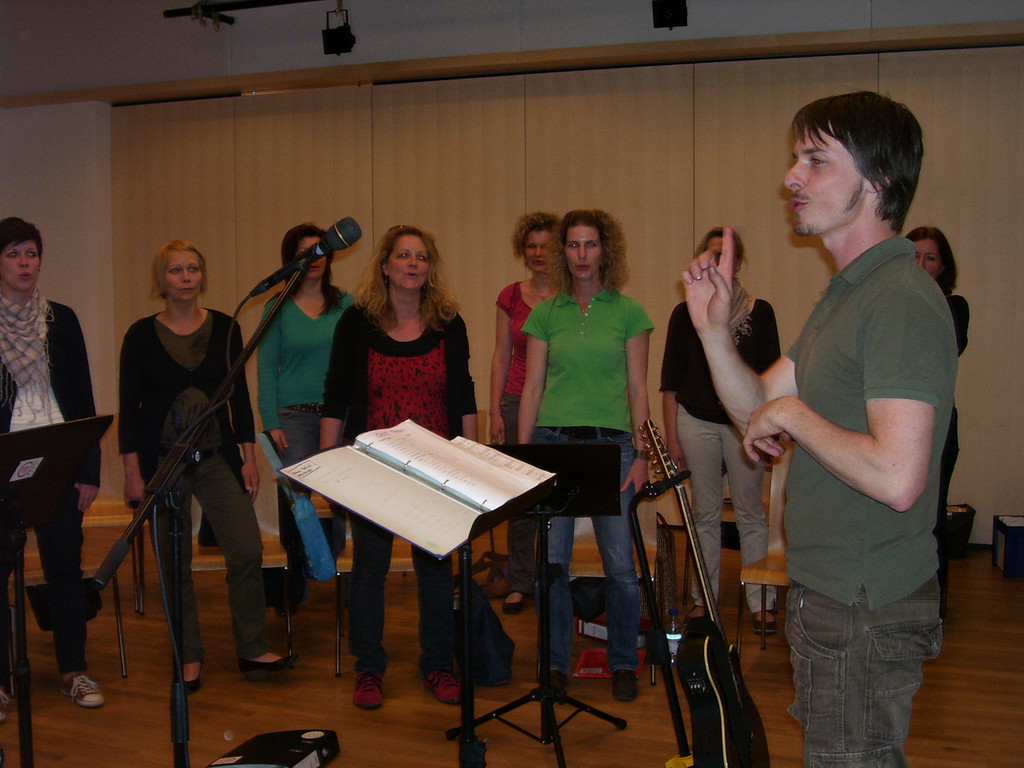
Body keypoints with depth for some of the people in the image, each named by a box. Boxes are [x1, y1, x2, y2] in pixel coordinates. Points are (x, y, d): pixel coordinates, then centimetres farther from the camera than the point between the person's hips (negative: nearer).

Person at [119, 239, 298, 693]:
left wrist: (249, 458, 4)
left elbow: (239, 396, 8)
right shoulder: (142, 336, -1)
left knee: (248, 552, -6)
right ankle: (189, 659, 18)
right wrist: (132, 473, -6)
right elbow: (129, 408, -1)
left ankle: (252, 651, 7)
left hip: (217, 458, 2)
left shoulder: (224, 329, 4)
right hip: (162, 460, -1)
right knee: (175, 564, 4)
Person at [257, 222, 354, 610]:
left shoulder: (345, 304, 7)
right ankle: (294, 583, 11)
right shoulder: (279, 308, 4)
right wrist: (271, 422, -7)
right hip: (294, 417, -1)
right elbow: (266, 368, 2)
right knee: (293, 495, -3)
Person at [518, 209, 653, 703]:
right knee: (551, 560, 2)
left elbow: (637, 389, 4)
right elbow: (532, 387, 9)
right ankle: (555, 663, 18)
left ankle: (623, 664, 17)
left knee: (619, 563, -1)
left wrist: (642, 454, -3)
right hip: (552, 442, 2)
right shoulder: (546, 314, 9)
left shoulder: (628, 312, 5)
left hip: (611, 444, -1)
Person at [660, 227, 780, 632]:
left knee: (751, 515, 4)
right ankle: (703, 598, 18)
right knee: (705, 514, 8)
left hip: (744, 423, 0)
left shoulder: (759, 312, 3)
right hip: (696, 422, 1)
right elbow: (670, 381, 4)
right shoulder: (685, 313, 3)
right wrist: (671, 437, 0)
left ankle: (761, 601, 12)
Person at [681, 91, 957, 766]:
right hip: (830, 593, 10)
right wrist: (715, 329, -2)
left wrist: (793, 412, -18)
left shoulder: (902, 300, -21)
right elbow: (758, 411, 13)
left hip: (868, 610, -10)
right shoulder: (847, 293, 12)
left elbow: (897, 477, -31)